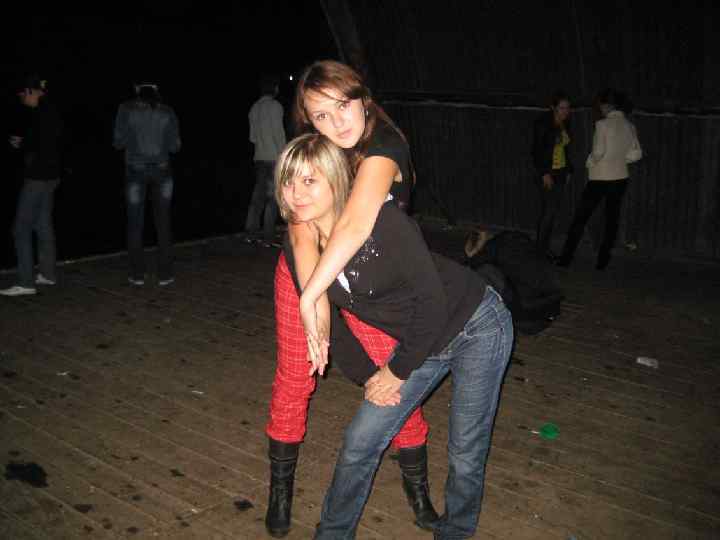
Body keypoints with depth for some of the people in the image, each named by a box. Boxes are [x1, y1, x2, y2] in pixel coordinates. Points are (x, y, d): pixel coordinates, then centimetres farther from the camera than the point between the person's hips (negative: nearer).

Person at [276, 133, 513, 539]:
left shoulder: (383, 221, -28)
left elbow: (432, 302, -22)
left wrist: (398, 370, -13)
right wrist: (367, 375, -2)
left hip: (476, 326, -5)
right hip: (423, 342, 6)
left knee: (466, 455, 3)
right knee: (361, 441, 4)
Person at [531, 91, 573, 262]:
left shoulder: (565, 124, 8)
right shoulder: (543, 123, -13)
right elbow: (537, 150, -14)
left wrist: (568, 169, 13)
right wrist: (544, 173, -17)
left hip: (561, 172, 7)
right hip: (547, 172, -7)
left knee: (555, 209, 8)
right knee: (549, 209, -7)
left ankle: (544, 245, 17)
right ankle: (541, 246, 6)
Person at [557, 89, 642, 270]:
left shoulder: (603, 124, -14)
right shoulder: (629, 126, 3)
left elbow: (598, 152, -19)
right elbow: (636, 154, 5)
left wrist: (589, 163, 0)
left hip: (599, 178, -5)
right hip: (620, 178, 5)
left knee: (580, 218, 5)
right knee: (612, 219, 12)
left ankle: (566, 257, 8)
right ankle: (603, 260, 14)